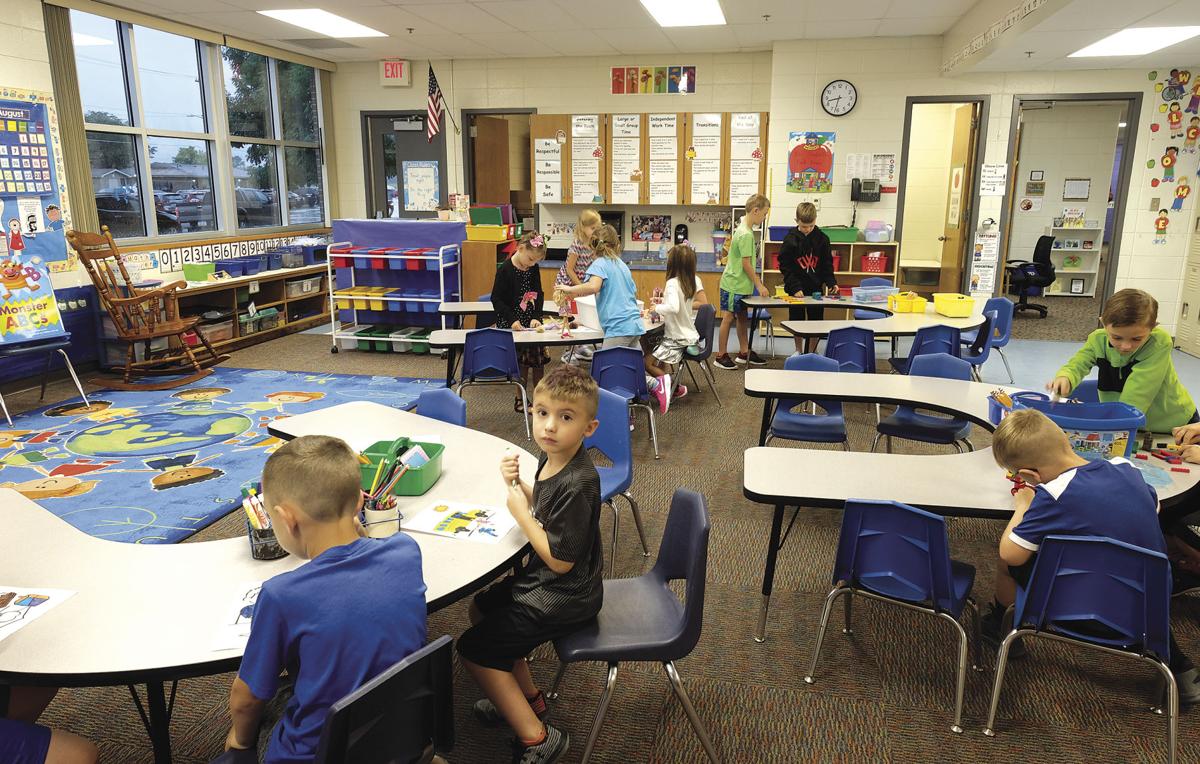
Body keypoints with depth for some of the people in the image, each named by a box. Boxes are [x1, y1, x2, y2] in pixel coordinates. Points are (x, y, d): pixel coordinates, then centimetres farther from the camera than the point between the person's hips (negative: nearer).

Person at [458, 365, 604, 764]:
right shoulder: (551, 457, -5)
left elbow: (560, 560, -27)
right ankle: (527, 698, 34)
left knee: (474, 648, -1)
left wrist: (519, 511, -21)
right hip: (544, 581, 10)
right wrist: (517, 484, -7)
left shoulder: (577, 485, -31)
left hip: (564, 597, -9)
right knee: (481, 608, 25)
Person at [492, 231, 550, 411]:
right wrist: (512, 320, -19)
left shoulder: (534, 269, 4)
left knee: (538, 358, 6)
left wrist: (536, 317, -7)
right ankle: (520, 399, 9)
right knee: (521, 362, -5)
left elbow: (539, 294, 8)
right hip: (511, 324, -6)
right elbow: (496, 299, -12)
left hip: (531, 322, 6)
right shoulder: (505, 269, -13)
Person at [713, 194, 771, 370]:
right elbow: (746, 264, -19)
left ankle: (745, 352, 25)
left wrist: (757, 281, 18)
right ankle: (721, 355, 8)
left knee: (743, 317, 15)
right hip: (734, 284, -10)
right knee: (728, 317, -1)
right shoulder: (746, 234, -20)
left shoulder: (745, 229, 10)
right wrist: (759, 285, -13)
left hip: (741, 284, 10)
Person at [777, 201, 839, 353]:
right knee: (797, 322, 8)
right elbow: (785, 267, -8)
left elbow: (827, 265, 5)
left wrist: (831, 282, -9)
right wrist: (795, 287, -17)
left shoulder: (822, 238, -1)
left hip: (816, 287, 1)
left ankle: (810, 353, 16)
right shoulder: (790, 240, -7)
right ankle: (798, 351, 24)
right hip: (796, 289, -1)